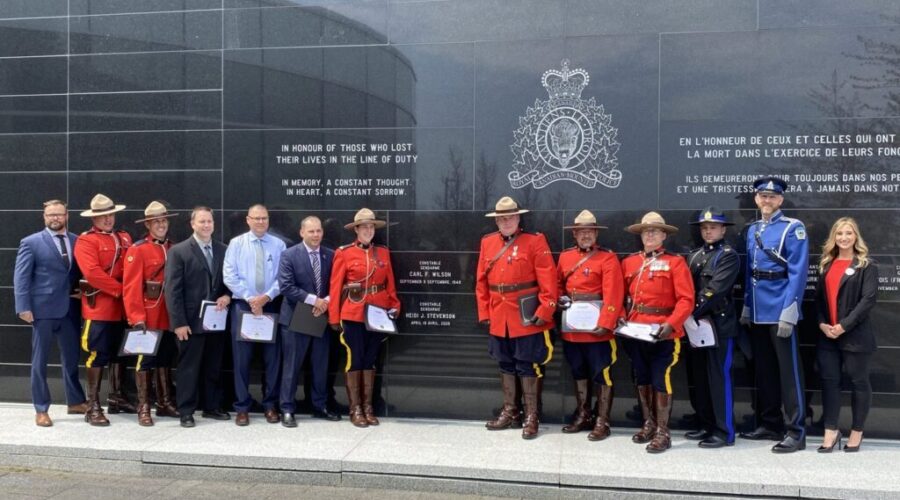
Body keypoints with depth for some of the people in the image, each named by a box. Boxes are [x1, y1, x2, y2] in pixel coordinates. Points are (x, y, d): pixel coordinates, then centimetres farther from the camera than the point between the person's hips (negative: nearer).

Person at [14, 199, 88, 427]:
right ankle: (41, 410, 14)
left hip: (70, 309, 4)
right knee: (40, 361, 5)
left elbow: (81, 273, 8)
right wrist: (24, 307, -13)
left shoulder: (77, 241, 8)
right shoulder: (31, 243, -2)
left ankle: (76, 402, 27)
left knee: (71, 357, 13)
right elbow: (21, 277, -5)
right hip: (43, 309, -3)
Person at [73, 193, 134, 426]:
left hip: (122, 307, 7)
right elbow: (93, 273, -19)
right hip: (98, 307, -7)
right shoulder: (86, 241, -7)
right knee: (97, 355, -4)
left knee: (119, 353, 14)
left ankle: (116, 397, 26)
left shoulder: (124, 238, 14)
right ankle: (93, 406, 1)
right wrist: (120, 289, -16)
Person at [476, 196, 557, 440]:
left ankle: (532, 417, 11)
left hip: (527, 318, -5)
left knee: (528, 366, 1)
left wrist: (544, 312, -15)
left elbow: (549, 280, -10)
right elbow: (481, 281, 11)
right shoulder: (487, 243, 9)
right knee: (506, 365, 14)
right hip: (498, 318, 5)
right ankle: (510, 412, 26)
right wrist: (484, 312, 7)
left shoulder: (535, 241, -6)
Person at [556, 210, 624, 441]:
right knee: (578, 372, 15)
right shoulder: (565, 256, 10)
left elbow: (613, 295, -15)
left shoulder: (608, 258, -7)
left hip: (597, 328, -5)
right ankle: (582, 416, 28)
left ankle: (602, 422, 11)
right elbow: (558, 285, 22)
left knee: (601, 375, 2)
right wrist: (560, 299, 0)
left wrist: (605, 324, -23)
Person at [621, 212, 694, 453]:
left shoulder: (675, 262, -3)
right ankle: (648, 425, 27)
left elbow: (686, 299, -10)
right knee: (642, 379, 13)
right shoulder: (629, 262, 10)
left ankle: (662, 432, 7)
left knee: (661, 381, -2)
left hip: (663, 333, -5)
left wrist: (671, 324, -21)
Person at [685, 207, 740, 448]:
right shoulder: (695, 256, 16)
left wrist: (693, 312, -15)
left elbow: (715, 290, -16)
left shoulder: (729, 255, -6)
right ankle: (707, 425, 22)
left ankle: (724, 431, 2)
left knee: (719, 377, -4)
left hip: (720, 324, -7)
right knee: (701, 376, 12)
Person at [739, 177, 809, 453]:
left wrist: (789, 312, -19)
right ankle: (770, 424, 25)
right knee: (763, 369, 13)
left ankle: (796, 432, 4)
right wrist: (746, 308, 13)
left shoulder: (793, 228, -7)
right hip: (757, 312, 7)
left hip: (780, 311, -7)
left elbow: (798, 273, -13)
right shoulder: (752, 230, 13)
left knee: (788, 370, -2)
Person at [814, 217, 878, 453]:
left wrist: (844, 326, -17)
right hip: (827, 335, 5)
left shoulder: (867, 265, -2)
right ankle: (831, 431, 10)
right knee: (829, 381, 3)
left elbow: (868, 299, -12)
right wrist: (822, 323, -5)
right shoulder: (826, 264, 14)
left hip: (855, 335, -4)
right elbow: (819, 297, 12)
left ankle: (856, 432, 16)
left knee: (858, 382, 5)